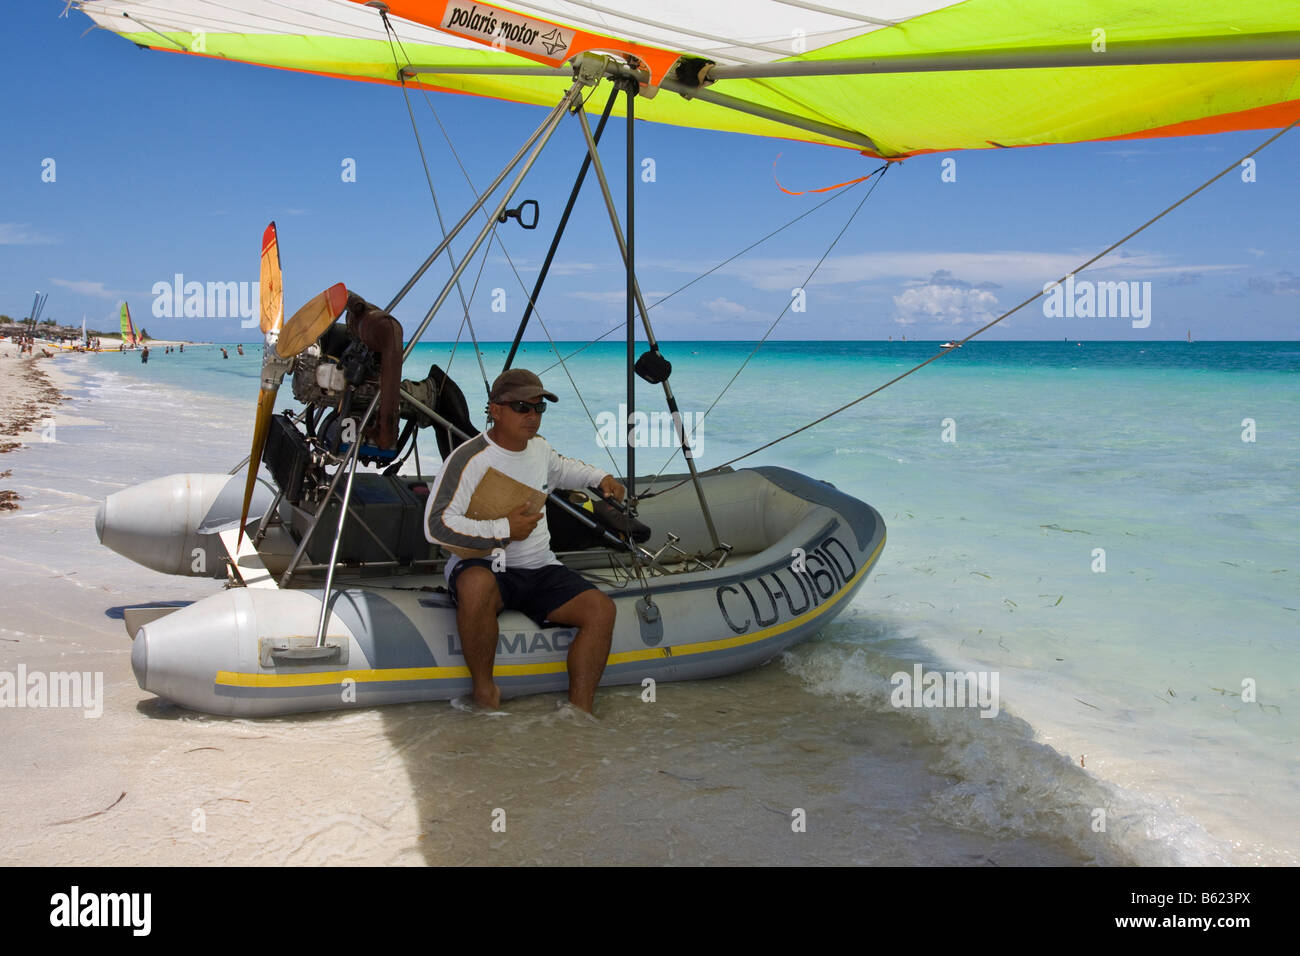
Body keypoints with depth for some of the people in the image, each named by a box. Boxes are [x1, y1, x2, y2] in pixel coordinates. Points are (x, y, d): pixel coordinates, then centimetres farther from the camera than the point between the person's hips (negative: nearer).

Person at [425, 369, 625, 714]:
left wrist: (601, 478, 21)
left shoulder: (539, 447, 11)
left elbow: (562, 468, 37)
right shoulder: (468, 459, -13)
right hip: (483, 565, -6)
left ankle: (579, 714, -12)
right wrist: (504, 530, -19)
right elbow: (437, 525, -20)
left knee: (601, 608, -16)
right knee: (478, 585, -42)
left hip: (540, 569, 6)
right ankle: (484, 691, -20)